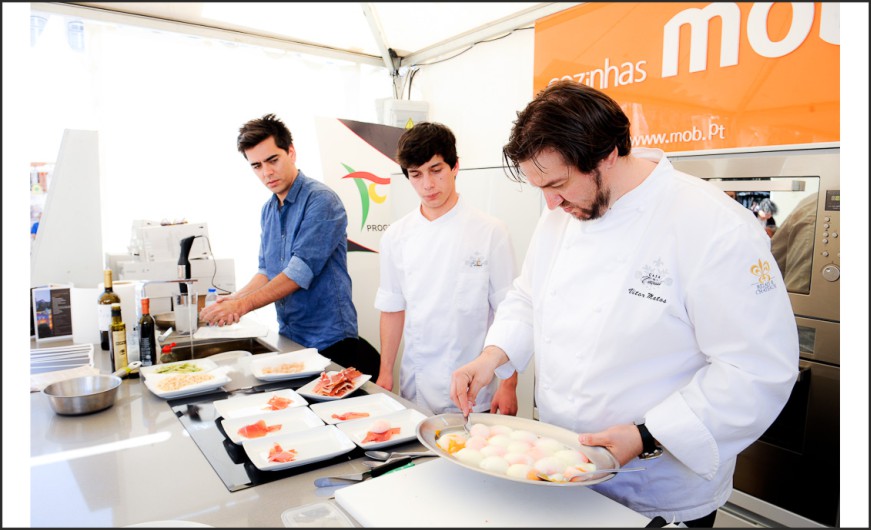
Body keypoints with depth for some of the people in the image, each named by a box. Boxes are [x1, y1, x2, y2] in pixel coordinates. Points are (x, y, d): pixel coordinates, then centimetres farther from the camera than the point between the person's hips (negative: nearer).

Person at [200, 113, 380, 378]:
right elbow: (267, 270, 13)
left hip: (329, 339, -7)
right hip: (289, 336, 7)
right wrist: (236, 297, -5)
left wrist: (244, 305, -24)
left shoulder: (321, 199, -16)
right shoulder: (268, 210, 10)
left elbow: (302, 270, -23)